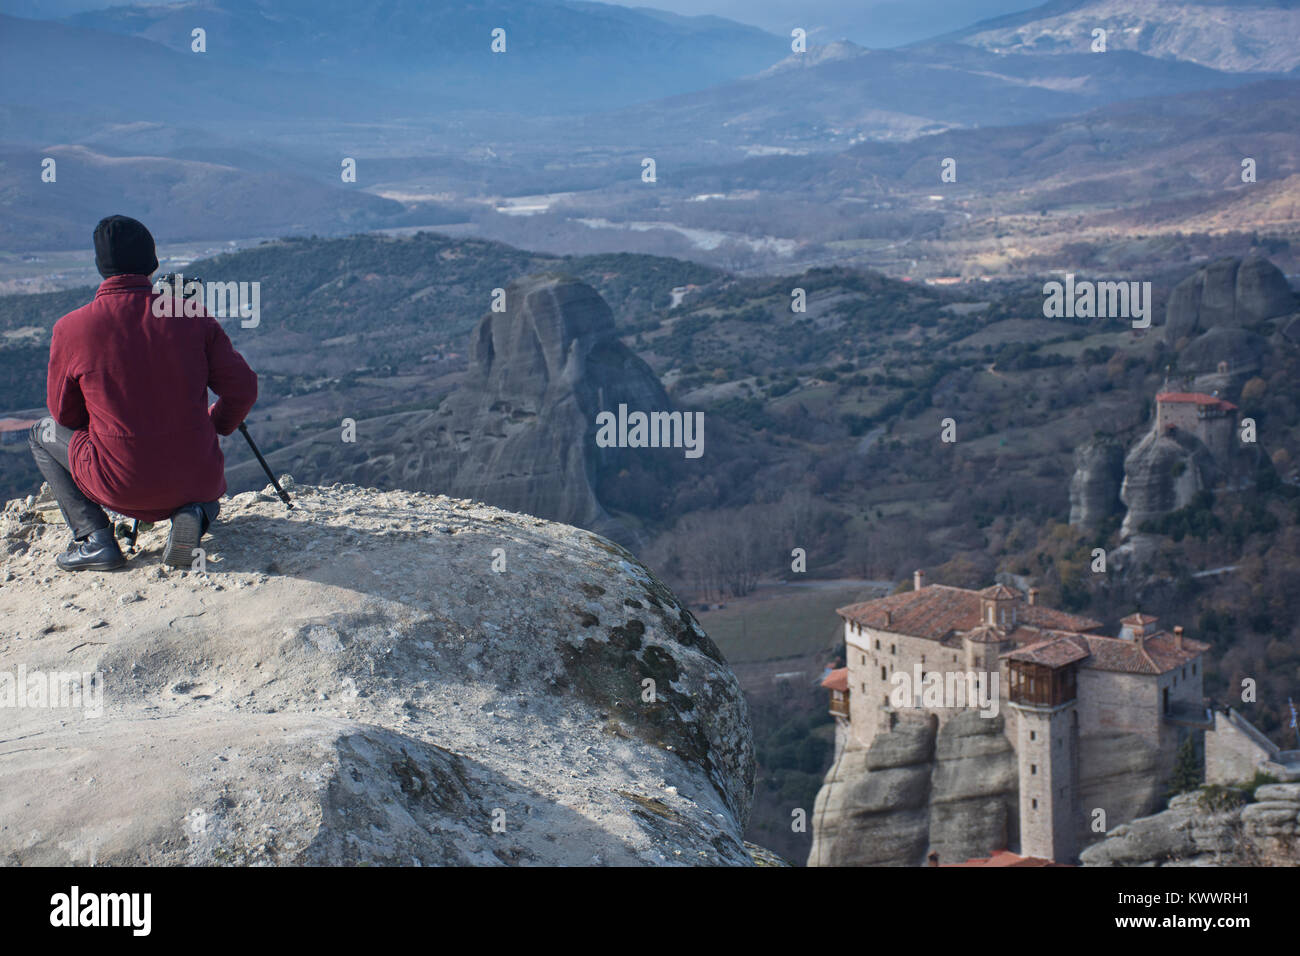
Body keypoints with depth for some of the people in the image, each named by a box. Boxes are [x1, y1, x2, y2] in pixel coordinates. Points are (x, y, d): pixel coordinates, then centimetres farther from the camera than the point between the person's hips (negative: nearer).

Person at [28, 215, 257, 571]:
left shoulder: (71, 329, -8)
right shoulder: (193, 317, -3)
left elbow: (64, 414, 5)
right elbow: (243, 388, 0)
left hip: (121, 486, -2)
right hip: (197, 481, 2)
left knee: (43, 435, 25)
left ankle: (94, 537, 7)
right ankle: (194, 513, 4)